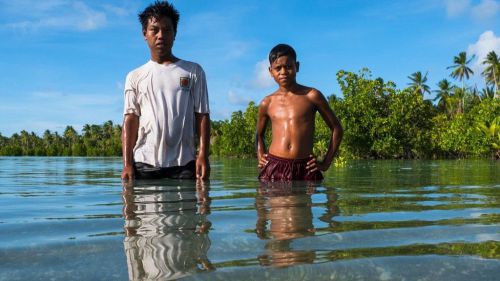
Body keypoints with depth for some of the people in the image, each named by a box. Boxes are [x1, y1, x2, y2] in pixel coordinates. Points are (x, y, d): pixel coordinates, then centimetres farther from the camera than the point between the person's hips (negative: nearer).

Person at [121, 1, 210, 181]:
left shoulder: (193, 71, 11)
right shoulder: (135, 76, 13)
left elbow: (202, 116, 6)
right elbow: (131, 120, 6)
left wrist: (203, 155, -5)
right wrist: (127, 163, -4)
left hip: (184, 163, -1)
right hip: (144, 163, 1)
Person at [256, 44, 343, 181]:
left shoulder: (312, 96, 4)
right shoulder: (267, 103, 10)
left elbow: (337, 129, 10)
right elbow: (259, 135, 28)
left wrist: (325, 163, 4)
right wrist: (260, 158, 11)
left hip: (305, 168, -1)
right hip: (273, 168, 1)